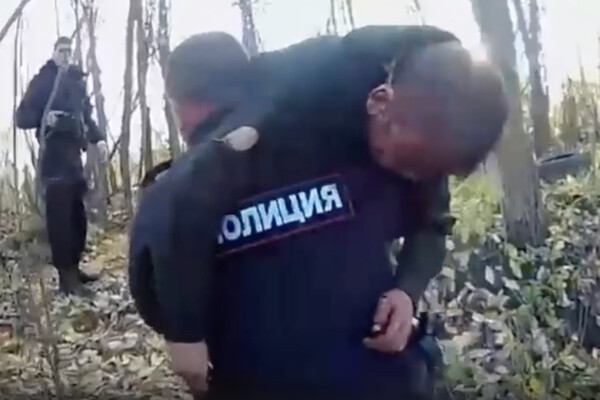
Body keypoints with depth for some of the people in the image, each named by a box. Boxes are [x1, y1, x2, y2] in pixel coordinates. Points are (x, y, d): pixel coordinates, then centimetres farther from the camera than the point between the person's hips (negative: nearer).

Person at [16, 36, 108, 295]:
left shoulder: (76, 81, 17)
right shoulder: (43, 80, 2)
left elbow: (85, 115, 22)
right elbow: (22, 117, 0)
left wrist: (98, 138, 6)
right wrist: (43, 118, -20)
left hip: (73, 153, 6)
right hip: (54, 155, -6)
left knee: (77, 215, 6)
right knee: (59, 214, -11)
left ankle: (73, 268, 15)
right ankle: (65, 275, -9)